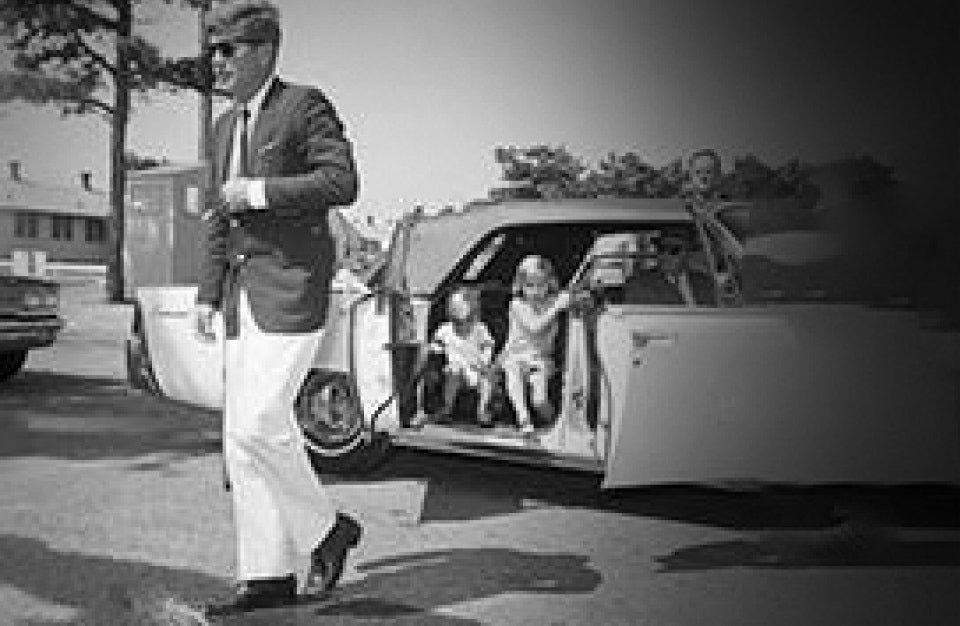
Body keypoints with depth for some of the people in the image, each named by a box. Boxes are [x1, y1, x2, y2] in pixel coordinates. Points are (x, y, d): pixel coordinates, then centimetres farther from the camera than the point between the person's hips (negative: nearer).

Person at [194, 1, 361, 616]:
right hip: (245, 292, 8)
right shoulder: (228, 125, 19)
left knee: (256, 427, -13)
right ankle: (269, 575, 13)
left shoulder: (305, 105, -5)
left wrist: (258, 191, -15)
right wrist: (210, 295, 18)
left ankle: (328, 528, 9)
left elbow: (342, 183, -17)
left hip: (292, 287, -8)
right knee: (247, 434, 5)